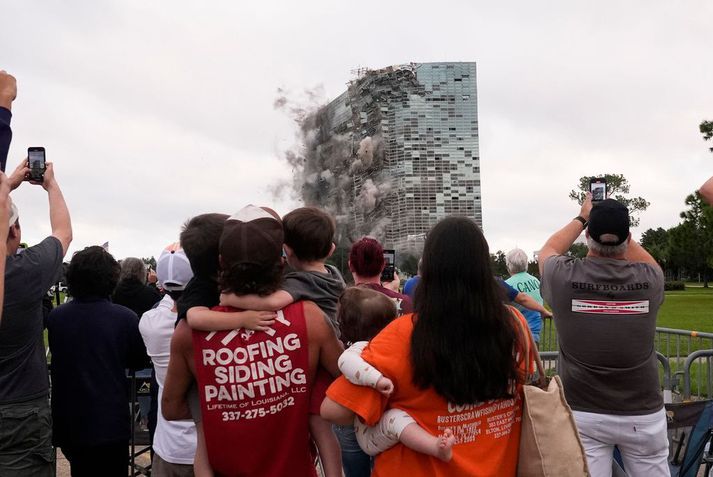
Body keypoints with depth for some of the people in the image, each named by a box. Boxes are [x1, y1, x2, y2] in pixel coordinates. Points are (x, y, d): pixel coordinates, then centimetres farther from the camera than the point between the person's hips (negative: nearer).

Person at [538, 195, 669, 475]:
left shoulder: (564, 277, -13)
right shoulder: (649, 278, -10)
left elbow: (548, 250, 11)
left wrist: (582, 217, 21)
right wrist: (619, 224, 22)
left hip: (582, 413, -1)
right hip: (643, 414, 1)